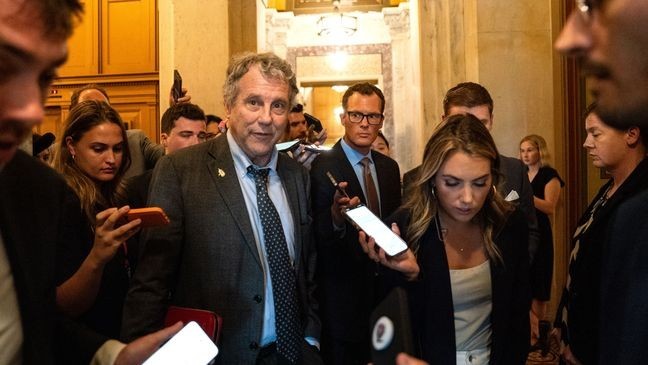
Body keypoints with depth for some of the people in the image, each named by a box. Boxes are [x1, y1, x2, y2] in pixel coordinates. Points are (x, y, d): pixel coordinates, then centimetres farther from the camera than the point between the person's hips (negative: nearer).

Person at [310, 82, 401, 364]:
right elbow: (316, 239, -20)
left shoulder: (390, 167, 6)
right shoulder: (322, 167, -13)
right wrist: (336, 217, -39)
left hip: (385, 290, 6)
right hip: (342, 298, -5)